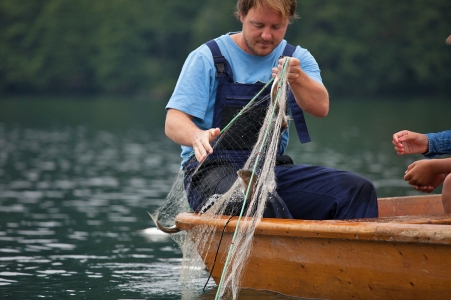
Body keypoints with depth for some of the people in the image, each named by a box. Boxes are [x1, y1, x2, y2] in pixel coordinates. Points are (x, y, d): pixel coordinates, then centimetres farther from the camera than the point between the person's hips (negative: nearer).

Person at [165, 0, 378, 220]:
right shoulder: (207, 58, 2)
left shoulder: (296, 59, 11)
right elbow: (173, 123, -5)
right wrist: (197, 136, -30)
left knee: (358, 191, -20)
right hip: (212, 168, -4)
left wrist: (297, 78, -30)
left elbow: (321, 108, -7)